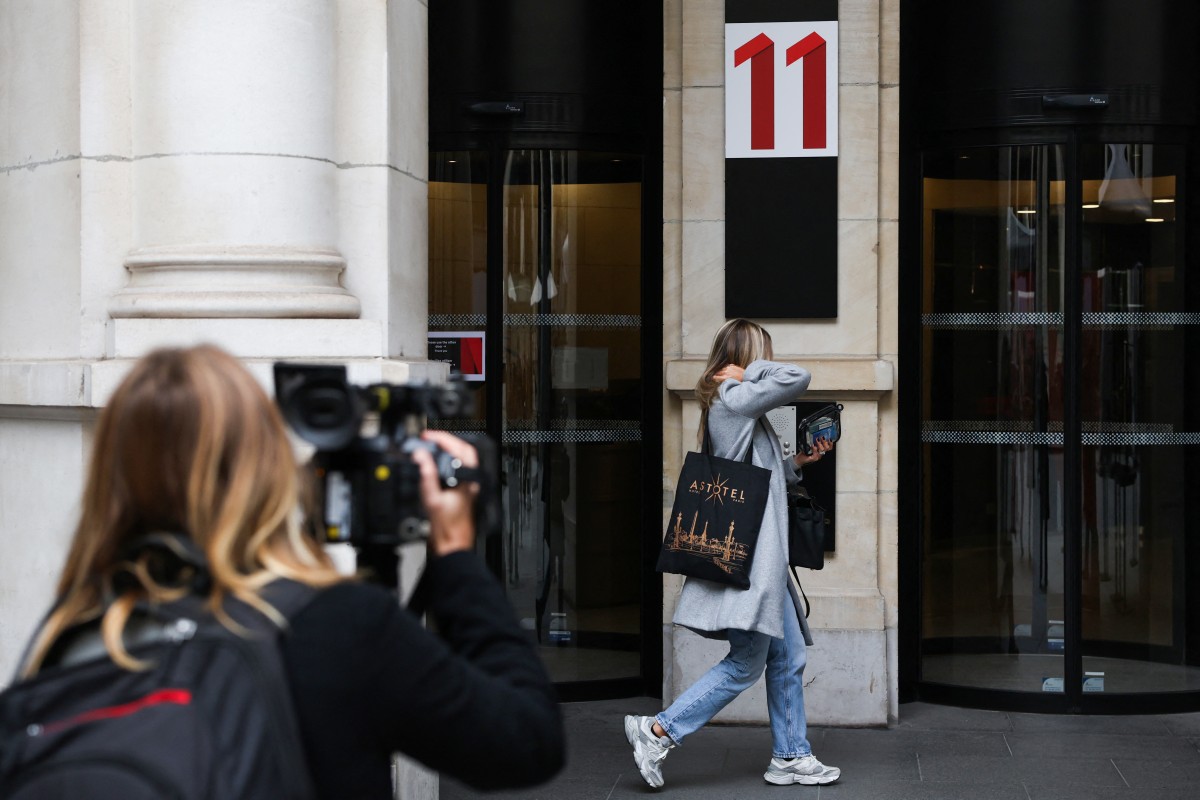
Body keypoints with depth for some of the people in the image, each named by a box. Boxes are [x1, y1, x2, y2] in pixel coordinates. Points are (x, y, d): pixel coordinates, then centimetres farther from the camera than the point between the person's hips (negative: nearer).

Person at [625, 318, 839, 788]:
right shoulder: (734, 399, -12)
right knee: (746, 664, -6)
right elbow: (799, 378, -20)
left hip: (762, 555, 10)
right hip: (748, 555, -10)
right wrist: (745, 371, -9)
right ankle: (659, 733, -2)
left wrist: (799, 461, 15)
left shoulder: (734, 404, 18)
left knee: (788, 657, 13)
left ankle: (791, 757, 19)